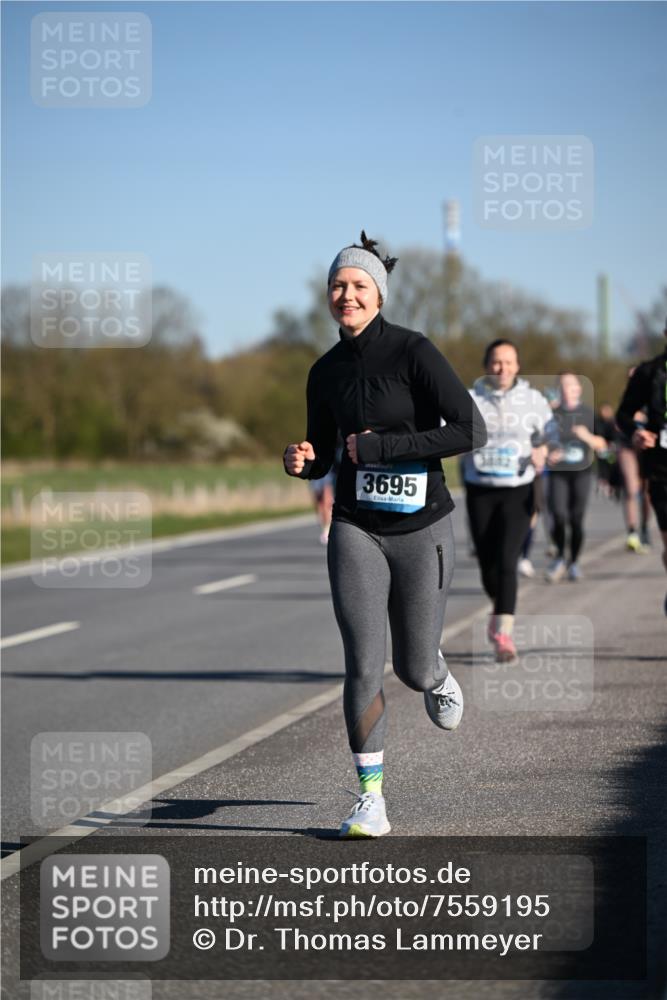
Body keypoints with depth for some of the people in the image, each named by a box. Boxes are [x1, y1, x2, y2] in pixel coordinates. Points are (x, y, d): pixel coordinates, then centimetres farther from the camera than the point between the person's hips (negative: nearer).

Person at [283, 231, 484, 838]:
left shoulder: (413, 352, -10)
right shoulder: (326, 372, 5)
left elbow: (469, 429, -17)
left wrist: (379, 447, -17)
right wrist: (301, 461, -8)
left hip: (421, 528, -2)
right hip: (357, 529, 3)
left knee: (412, 670, 7)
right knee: (363, 668, -10)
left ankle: (437, 676, 46)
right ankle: (371, 800, 0)